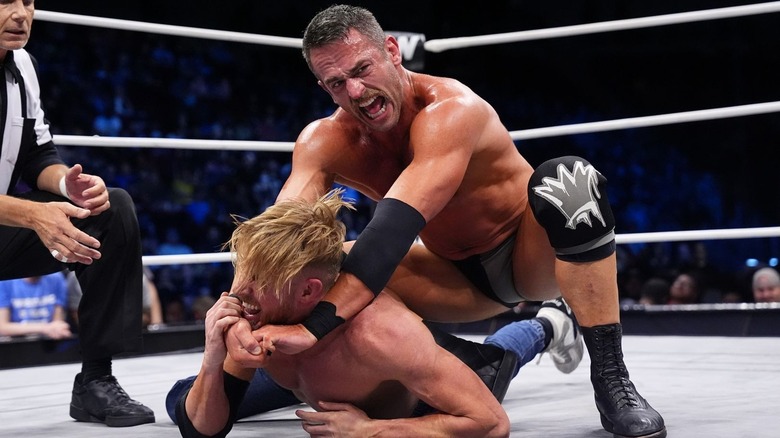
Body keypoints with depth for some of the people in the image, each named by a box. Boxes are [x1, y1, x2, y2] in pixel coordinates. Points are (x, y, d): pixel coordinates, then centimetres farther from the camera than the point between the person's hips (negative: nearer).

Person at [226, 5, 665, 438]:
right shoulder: (325, 142, -14)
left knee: (567, 181, -37)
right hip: (462, 276, 6)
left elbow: (398, 227, -44)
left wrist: (314, 325, -53)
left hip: (533, 254, -5)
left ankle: (611, 378, -28)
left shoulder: (451, 109, -32)